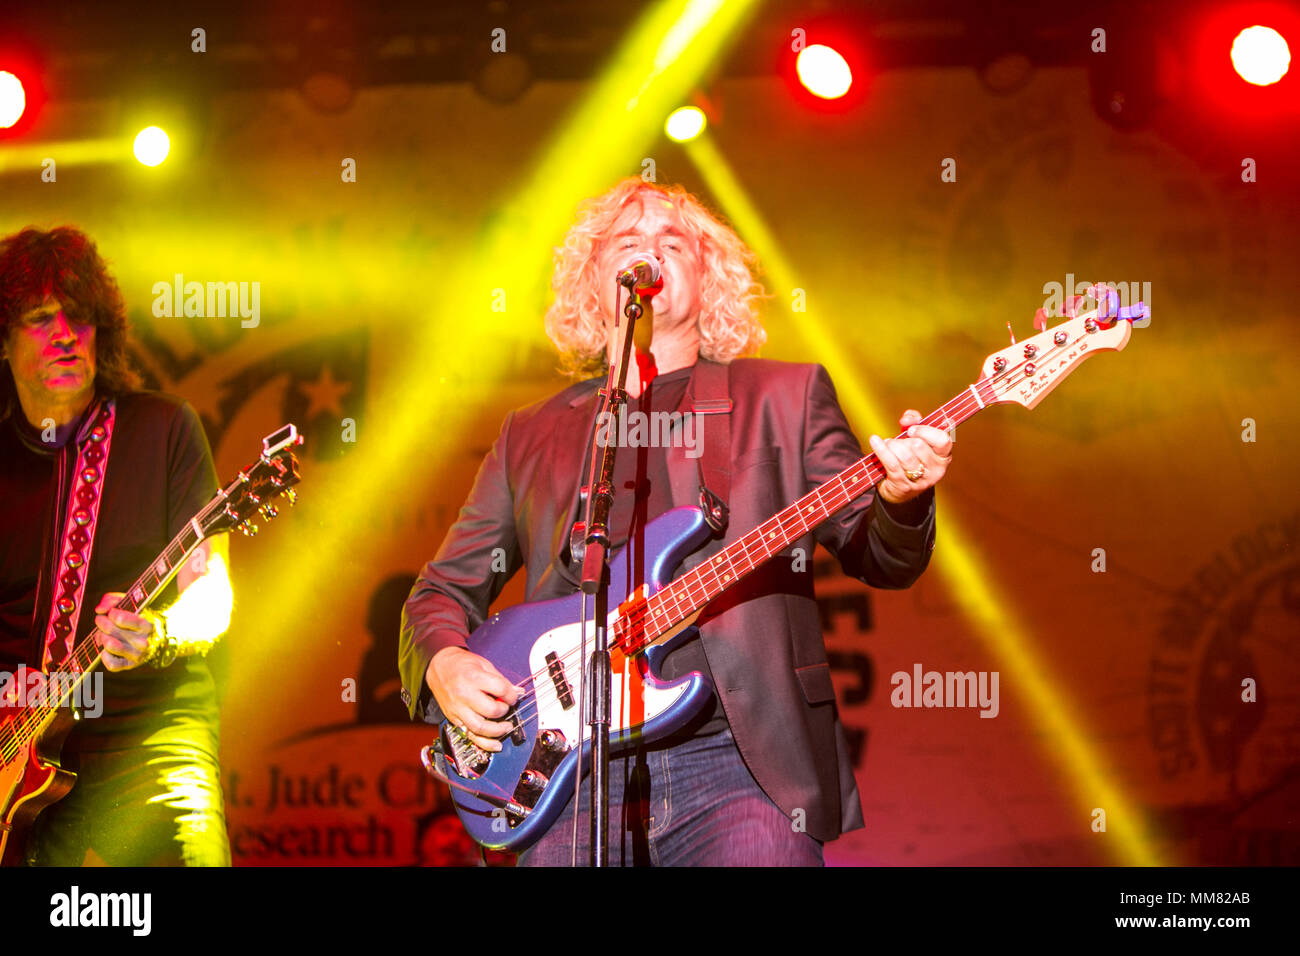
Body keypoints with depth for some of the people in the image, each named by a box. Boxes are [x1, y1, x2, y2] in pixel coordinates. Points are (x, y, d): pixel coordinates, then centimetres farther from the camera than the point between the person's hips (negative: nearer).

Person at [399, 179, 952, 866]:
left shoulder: (783, 398, 13)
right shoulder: (529, 436, 19)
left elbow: (877, 557, 7)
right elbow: (444, 589, 22)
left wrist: (900, 498, -15)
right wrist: (444, 666, 0)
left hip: (742, 762, -1)